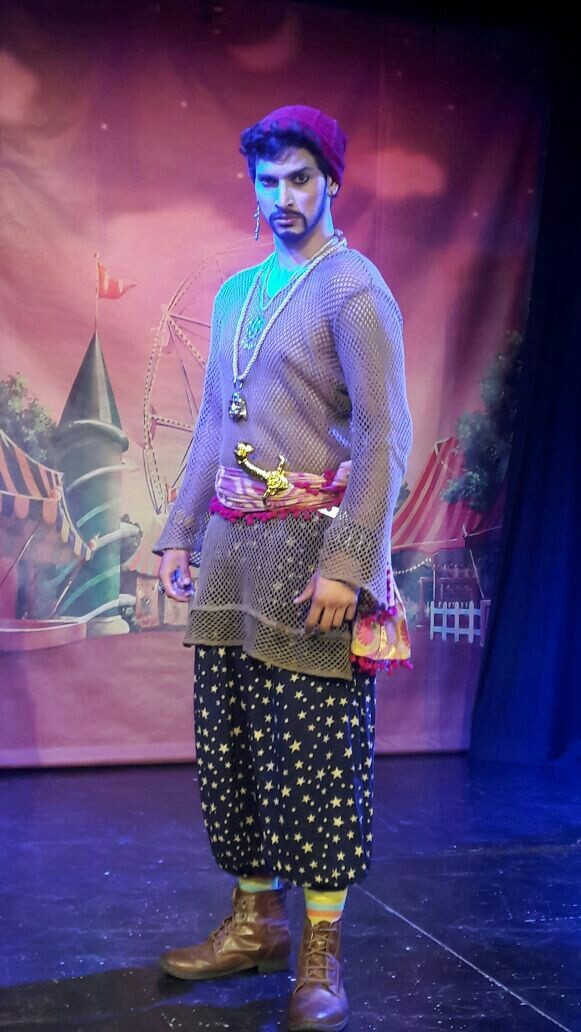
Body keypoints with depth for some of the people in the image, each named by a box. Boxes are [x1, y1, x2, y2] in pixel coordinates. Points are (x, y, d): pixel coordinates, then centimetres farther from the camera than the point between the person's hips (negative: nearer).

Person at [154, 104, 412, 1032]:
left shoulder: (353, 289, -4)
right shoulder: (235, 293, 18)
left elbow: (385, 436, -12)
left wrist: (345, 564, -20)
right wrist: (180, 532, 15)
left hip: (313, 543, -7)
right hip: (230, 550, 7)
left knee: (316, 747, -3)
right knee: (232, 742, 9)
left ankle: (321, 955, 8)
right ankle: (255, 922, 22)